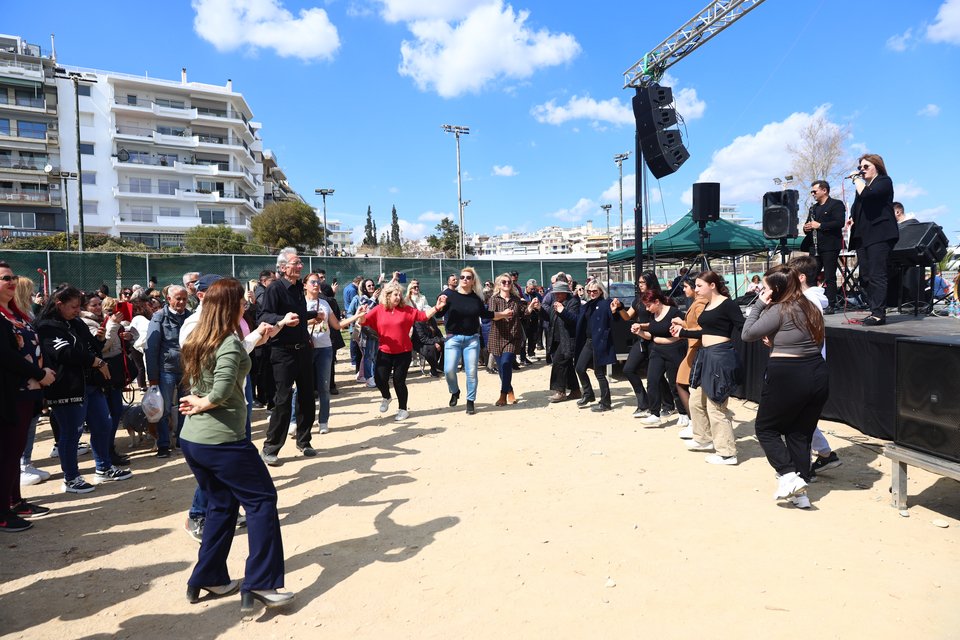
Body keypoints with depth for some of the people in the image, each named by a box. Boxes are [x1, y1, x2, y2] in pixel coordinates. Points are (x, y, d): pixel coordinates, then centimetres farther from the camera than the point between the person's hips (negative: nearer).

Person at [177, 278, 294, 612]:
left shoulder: (195, 341, 7)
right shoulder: (229, 343, -18)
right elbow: (221, 393, -26)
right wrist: (200, 405, -9)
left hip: (191, 440, 9)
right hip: (222, 440, -9)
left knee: (222, 505, 21)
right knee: (262, 500, 3)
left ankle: (208, 579, 28)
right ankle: (259, 584, 2)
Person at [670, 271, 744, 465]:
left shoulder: (727, 304, -13)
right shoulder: (707, 306, 14)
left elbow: (743, 328, -18)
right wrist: (683, 332, 23)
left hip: (720, 356, -10)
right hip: (705, 356, 10)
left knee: (715, 406, -4)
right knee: (696, 400, 19)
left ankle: (727, 453, 6)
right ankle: (704, 439, 36)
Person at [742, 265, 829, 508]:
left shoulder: (779, 310, -12)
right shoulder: (811, 308, 13)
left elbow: (748, 334, -9)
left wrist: (759, 304, -3)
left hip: (787, 377, -8)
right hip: (818, 375, 8)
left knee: (766, 428, 11)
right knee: (801, 433, 15)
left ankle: (789, 476, -3)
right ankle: (800, 491, 16)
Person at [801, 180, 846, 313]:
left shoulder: (836, 204, -2)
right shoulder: (813, 207, 21)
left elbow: (839, 223, -15)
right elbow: (808, 224, 24)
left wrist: (820, 225, -17)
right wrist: (806, 228, 1)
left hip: (830, 247, -7)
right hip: (815, 247, 7)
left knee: (829, 277, -4)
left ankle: (831, 305, -1)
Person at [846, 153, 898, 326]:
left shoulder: (884, 181, 1)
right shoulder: (863, 184, 24)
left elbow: (867, 194, -19)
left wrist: (856, 179, -7)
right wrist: (852, 218, 11)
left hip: (879, 235, -8)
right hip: (862, 236, 8)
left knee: (877, 275, -13)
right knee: (865, 277, 3)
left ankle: (878, 313, -15)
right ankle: (874, 311, 5)